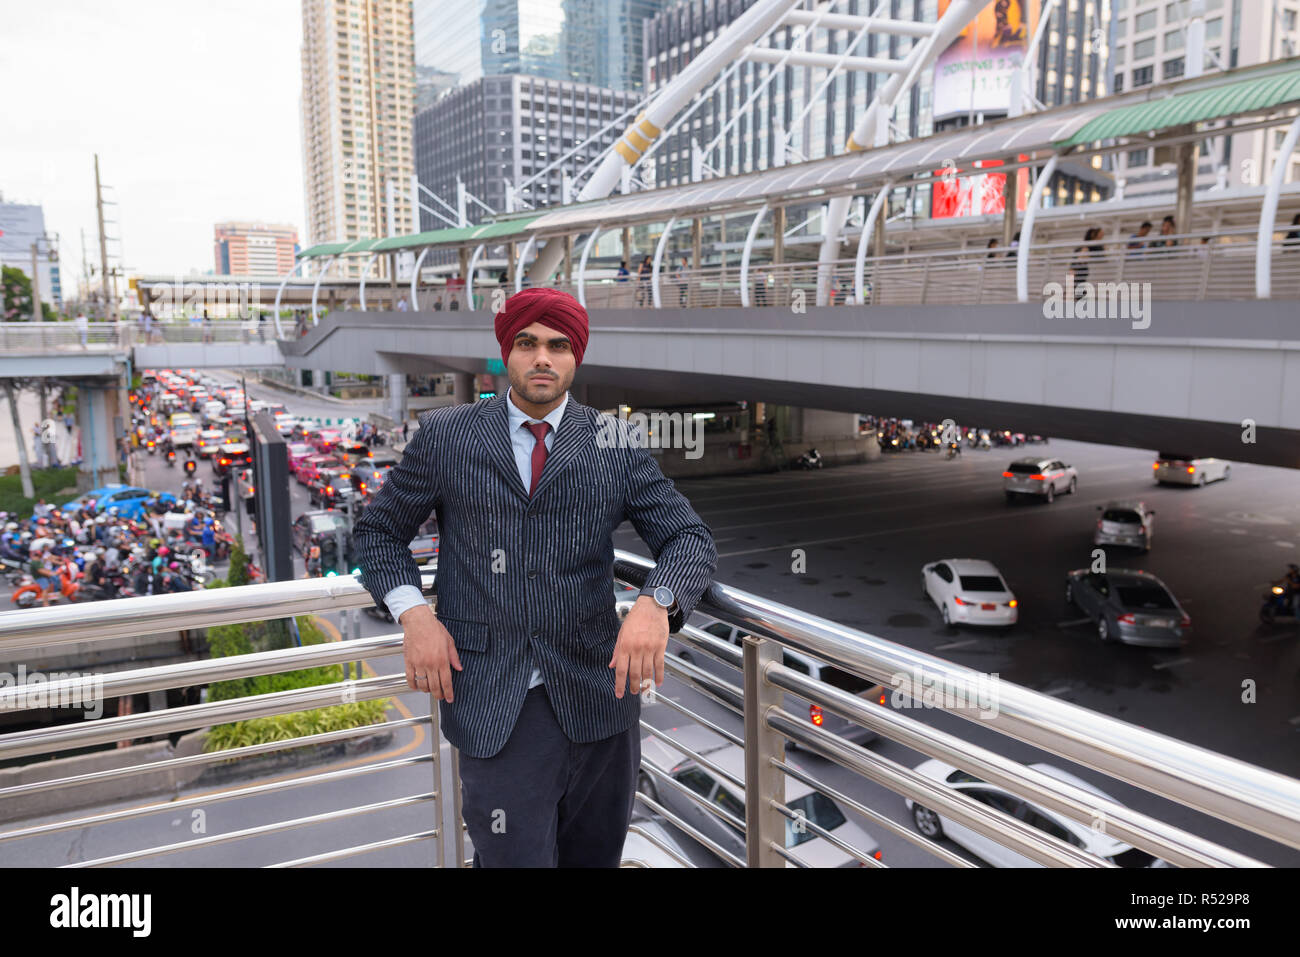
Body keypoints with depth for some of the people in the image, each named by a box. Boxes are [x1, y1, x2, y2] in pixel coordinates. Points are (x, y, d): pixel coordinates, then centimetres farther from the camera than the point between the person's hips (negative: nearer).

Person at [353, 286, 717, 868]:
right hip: (494, 707, -2)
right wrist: (412, 612, -7)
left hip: (599, 693, 2)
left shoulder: (617, 444, 3)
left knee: (595, 857, 17)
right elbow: (379, 530, 11)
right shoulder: (445, 436, 3)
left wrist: (657, 601, -22)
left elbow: (690, 538, 0)